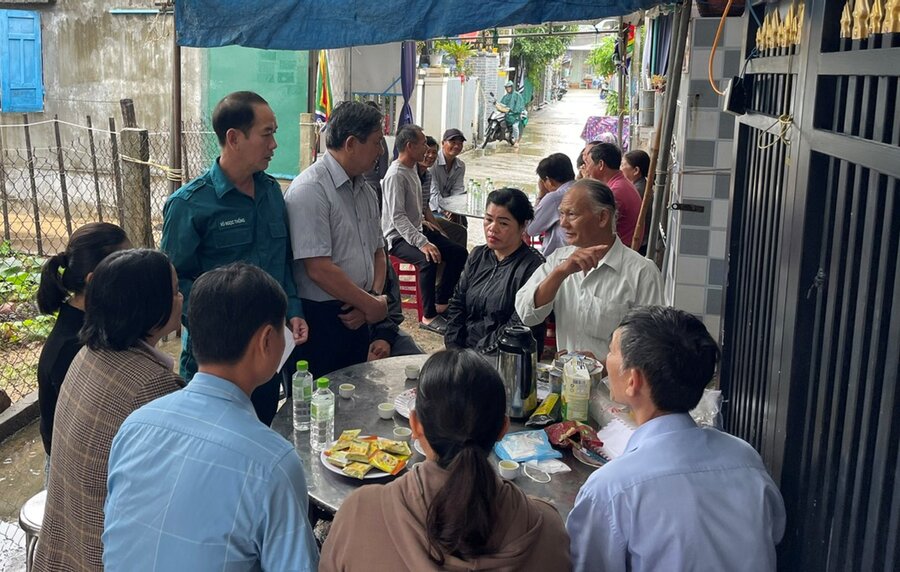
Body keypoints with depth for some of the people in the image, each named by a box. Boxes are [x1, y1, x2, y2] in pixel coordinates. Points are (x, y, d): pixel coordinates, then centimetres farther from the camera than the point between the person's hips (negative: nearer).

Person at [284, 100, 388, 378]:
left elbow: (378, 251, 17)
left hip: (356, 319, 8)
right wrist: (370, 304, -12)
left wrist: (374, 297, -2)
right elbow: (319, 269, -22)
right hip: (317, 321, -8)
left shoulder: (366, 191, 12)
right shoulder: (311, 189, -16)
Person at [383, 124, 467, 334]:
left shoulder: (411, 169, 9)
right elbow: (397, 217, -27)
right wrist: (422, 243, -33)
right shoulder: (396, 175, -21)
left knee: (458, 253, 1)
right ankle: (429, 316, -23)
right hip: (398, 237, -10)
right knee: (429, 260, -34)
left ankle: (441, 303, 9)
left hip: (415, 230, 10)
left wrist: (422, 222, 13)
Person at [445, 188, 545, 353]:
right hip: (464, 349, 6)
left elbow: (518, 326, -15)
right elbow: (457, 305, 13)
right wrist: (453, 349, 1)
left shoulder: (533, 266, -11)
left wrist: (479, 352, -15)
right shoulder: (477, 255, 12)